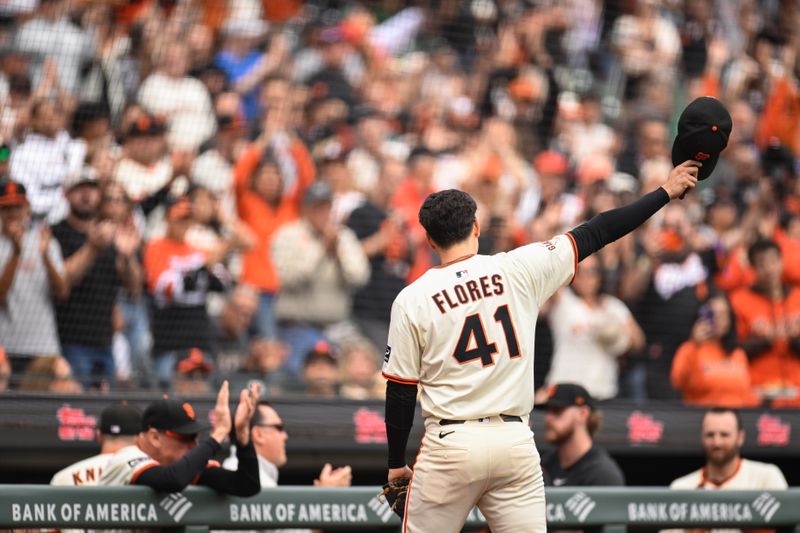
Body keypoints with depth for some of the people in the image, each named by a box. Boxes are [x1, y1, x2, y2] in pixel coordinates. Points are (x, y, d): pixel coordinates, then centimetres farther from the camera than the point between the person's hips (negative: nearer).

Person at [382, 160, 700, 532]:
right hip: (515, 443, 2)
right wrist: (665, 192, 14)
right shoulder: (518, 270, 1)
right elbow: (595, 234, 6)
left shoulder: (412, 300, -2)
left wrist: (396, 463, 12)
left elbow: (400, 392, 1)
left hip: (450, 446, -2)